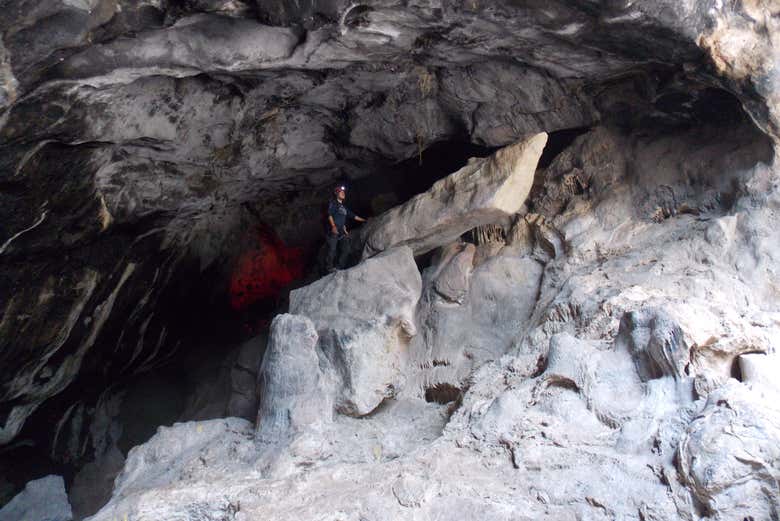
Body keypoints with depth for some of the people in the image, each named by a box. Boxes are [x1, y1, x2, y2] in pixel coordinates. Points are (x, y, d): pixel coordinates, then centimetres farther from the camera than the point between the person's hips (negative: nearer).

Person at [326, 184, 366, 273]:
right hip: (333, 231, -8)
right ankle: (329, 268, -2)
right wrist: (333, 226, -24)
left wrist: (365, 220, 25)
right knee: (332, 249, -11)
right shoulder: (333, 203, 1)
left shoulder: (344, 207, 23)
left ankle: (339, 267, 8)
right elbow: (330, 215, -11)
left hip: (341, 232, 8)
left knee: (345, 249, 1)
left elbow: (353, 216, 26)